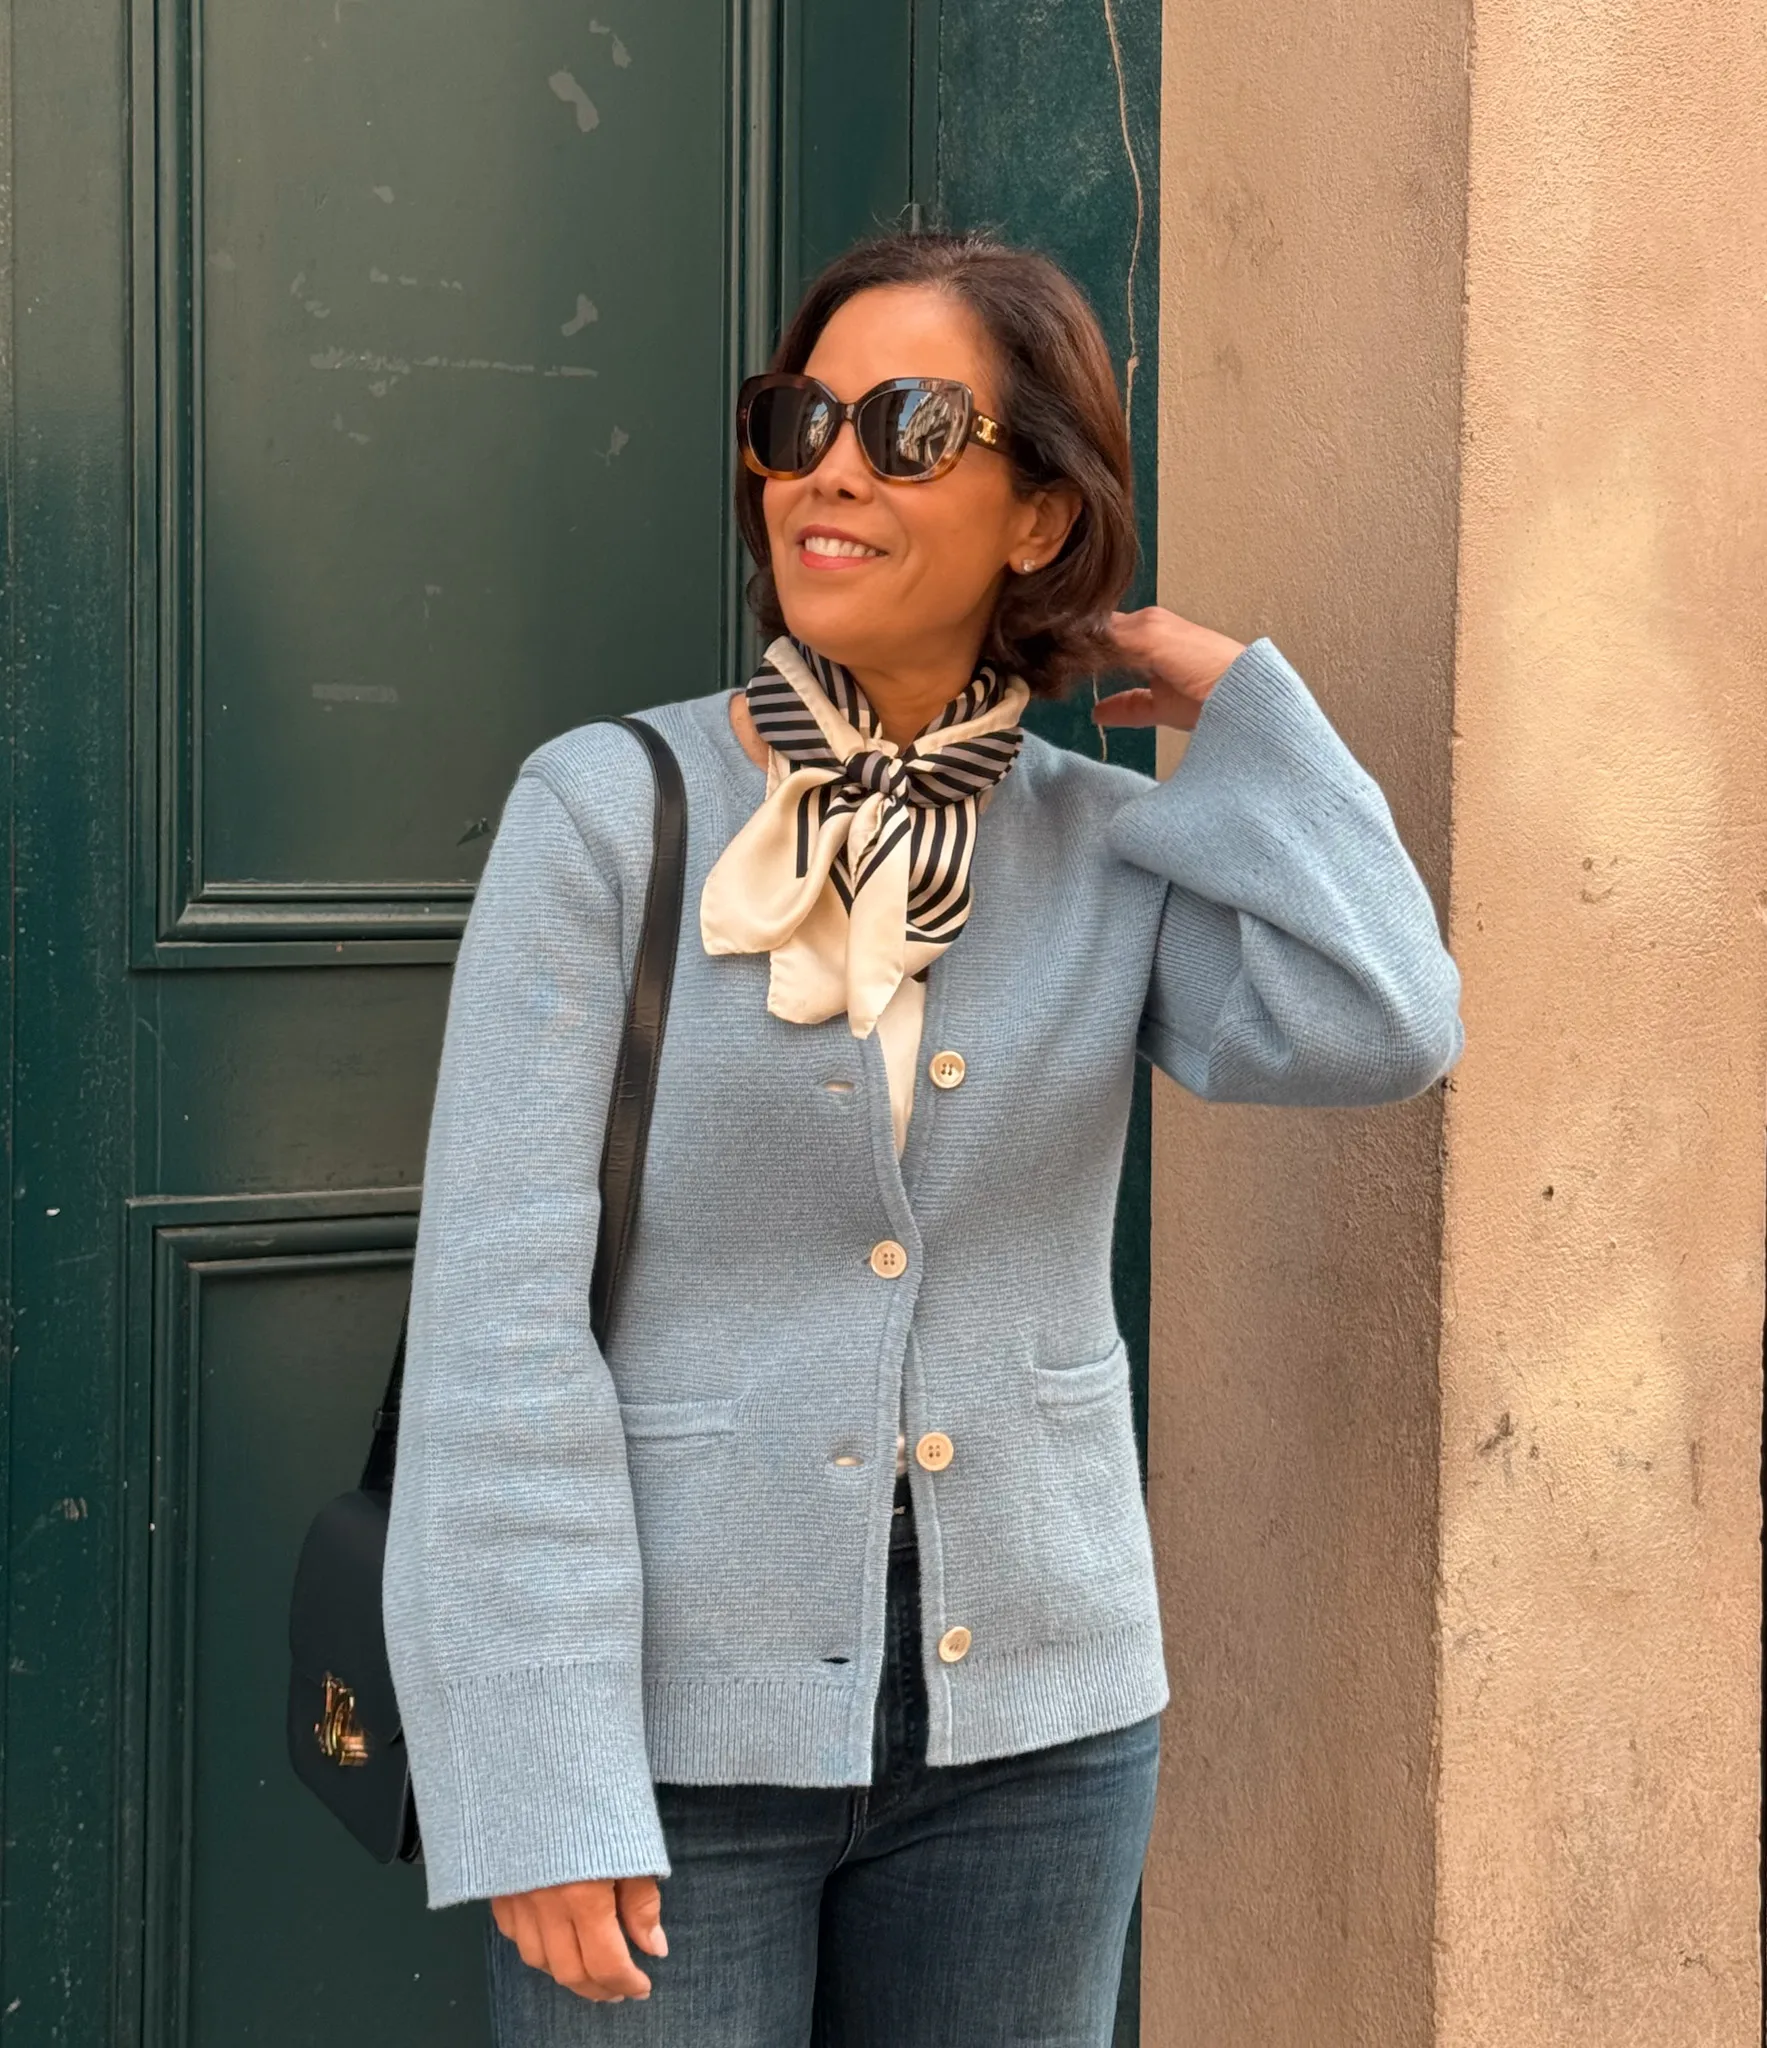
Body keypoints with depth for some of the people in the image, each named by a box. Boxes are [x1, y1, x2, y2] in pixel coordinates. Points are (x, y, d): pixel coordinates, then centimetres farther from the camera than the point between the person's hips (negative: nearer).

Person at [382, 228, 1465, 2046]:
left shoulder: (1108, 848, 2)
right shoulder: (611, 810, -7)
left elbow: (1378, 1028, -17)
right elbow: (501, 1314, -11)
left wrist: (1232, 701, -4)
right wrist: (534, 1789, -15)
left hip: (1036, 1723, 3)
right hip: (678, 1719, -3)